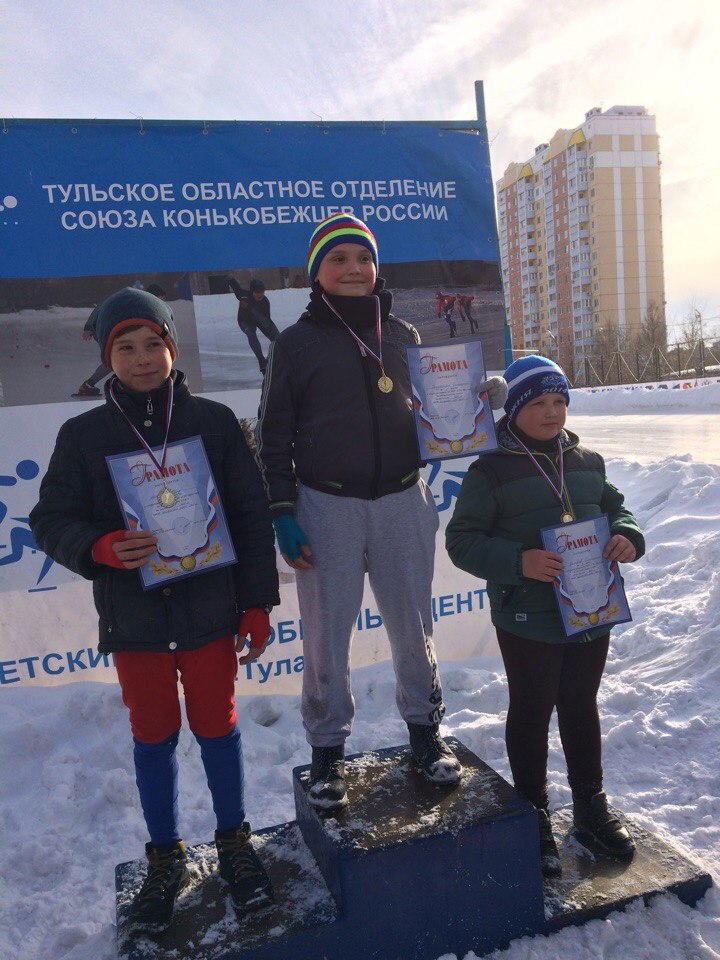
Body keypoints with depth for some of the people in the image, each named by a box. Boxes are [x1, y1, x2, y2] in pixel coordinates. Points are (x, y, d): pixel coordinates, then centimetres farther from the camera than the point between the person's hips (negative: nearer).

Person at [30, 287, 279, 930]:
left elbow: (252, 516, 0)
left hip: (209, 609, -1)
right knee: (153, 736, 14)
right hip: (133, 618, 1)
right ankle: (167, 859, 36)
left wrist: (258, 604, -1)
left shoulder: (214, 422, -2)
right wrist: (100, 549, -19)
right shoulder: (83, 435, 0)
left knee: (216, 726, 13)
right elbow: (50, 519, 3)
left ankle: (235, 842, 37)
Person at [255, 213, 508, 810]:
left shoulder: (402, 335, 9)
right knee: (327, 634, 6)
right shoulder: (296, 344, 1)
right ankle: (329, 748, 25)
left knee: (413, 626, 12)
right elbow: (274, 437, 1)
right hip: (326, 508, -2)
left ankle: (425, 728, 33)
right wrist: (283, 514, -6)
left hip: (402, 502, 3)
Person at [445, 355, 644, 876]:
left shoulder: (587, 461, 6)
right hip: (528, 620, -5)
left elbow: (617, 506, 17)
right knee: (531, 713, 11)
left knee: (582, 707, 20)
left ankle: (591, 803, 40)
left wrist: (629, 536, -6)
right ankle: (534, 813, 31)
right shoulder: (491, 470, -10)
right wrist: (517, 562, -26)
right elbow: (462, 540, -12)